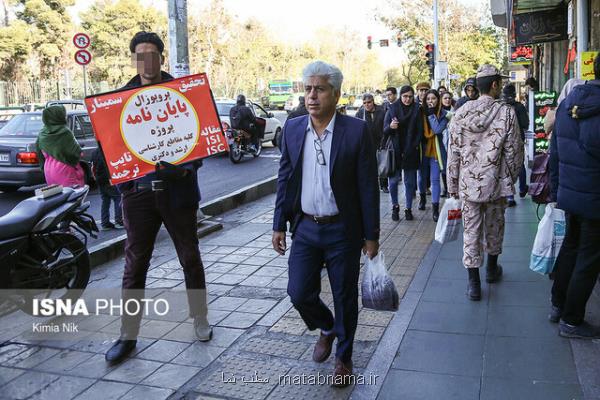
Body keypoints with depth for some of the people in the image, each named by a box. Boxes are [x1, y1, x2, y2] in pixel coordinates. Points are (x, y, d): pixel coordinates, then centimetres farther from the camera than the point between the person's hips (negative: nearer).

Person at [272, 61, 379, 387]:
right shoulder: (292, 129, 1)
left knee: (344, 298, 9)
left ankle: (343, 357, 33)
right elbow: (285, 180, 7)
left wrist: (371, 235, -6)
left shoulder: (357, 131, -10)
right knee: (299, 293, 4)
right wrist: (279, 225, 5)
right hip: (305, 228, 3)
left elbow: (368, 186, -8)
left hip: (342, 230, -3)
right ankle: (326, 329, 37)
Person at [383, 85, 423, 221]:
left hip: (410, 152, 0)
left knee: (410, 182, 5)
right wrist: (390, 126, -20)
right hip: (395, 151, 0)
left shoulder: (416, 110, 4)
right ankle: (395, 207, 17)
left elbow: (420, 131, 3)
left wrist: (413, 146, -8)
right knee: (393, 180, -1)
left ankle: (408, 208, 16)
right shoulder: (392, 109, 4)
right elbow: (385, 130, 2)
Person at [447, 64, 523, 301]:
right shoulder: (506, 113, -11)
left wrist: (452, 185, 7)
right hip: (496, 183, -1)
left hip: (468, 184, 1)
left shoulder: (462, 113, -4)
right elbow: (514, 151, -8)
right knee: (494, 227, 19)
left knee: (471, 231, 6)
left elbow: (453, 153, -2)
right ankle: (492, 269, 38)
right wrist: (511, 179, 8)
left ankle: (473, 282, 8)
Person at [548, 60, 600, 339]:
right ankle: (572, 321, 16)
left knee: (570, 245, 22)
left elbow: (555, 152, 9)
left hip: (568, 193, 8)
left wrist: (556, 190, 16)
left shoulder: (568, 103, 4)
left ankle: (558, 306, 34)